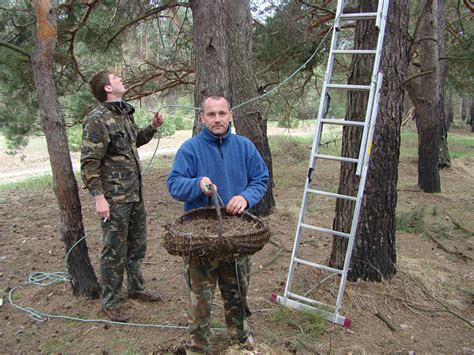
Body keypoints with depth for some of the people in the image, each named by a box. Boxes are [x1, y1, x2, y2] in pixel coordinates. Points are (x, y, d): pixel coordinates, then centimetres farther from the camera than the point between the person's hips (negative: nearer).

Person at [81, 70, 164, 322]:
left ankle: (136, 288, 36)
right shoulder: (97, 120, -15)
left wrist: (152, 127, 10)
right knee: (115, 251, 3)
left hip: (135, 194, 8)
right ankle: (110, 302, 19)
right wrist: (98, 197, -22)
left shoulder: (125, 113, 10)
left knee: (137, 245, 19)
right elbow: (88, 163, -17)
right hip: (114, 198, -8)